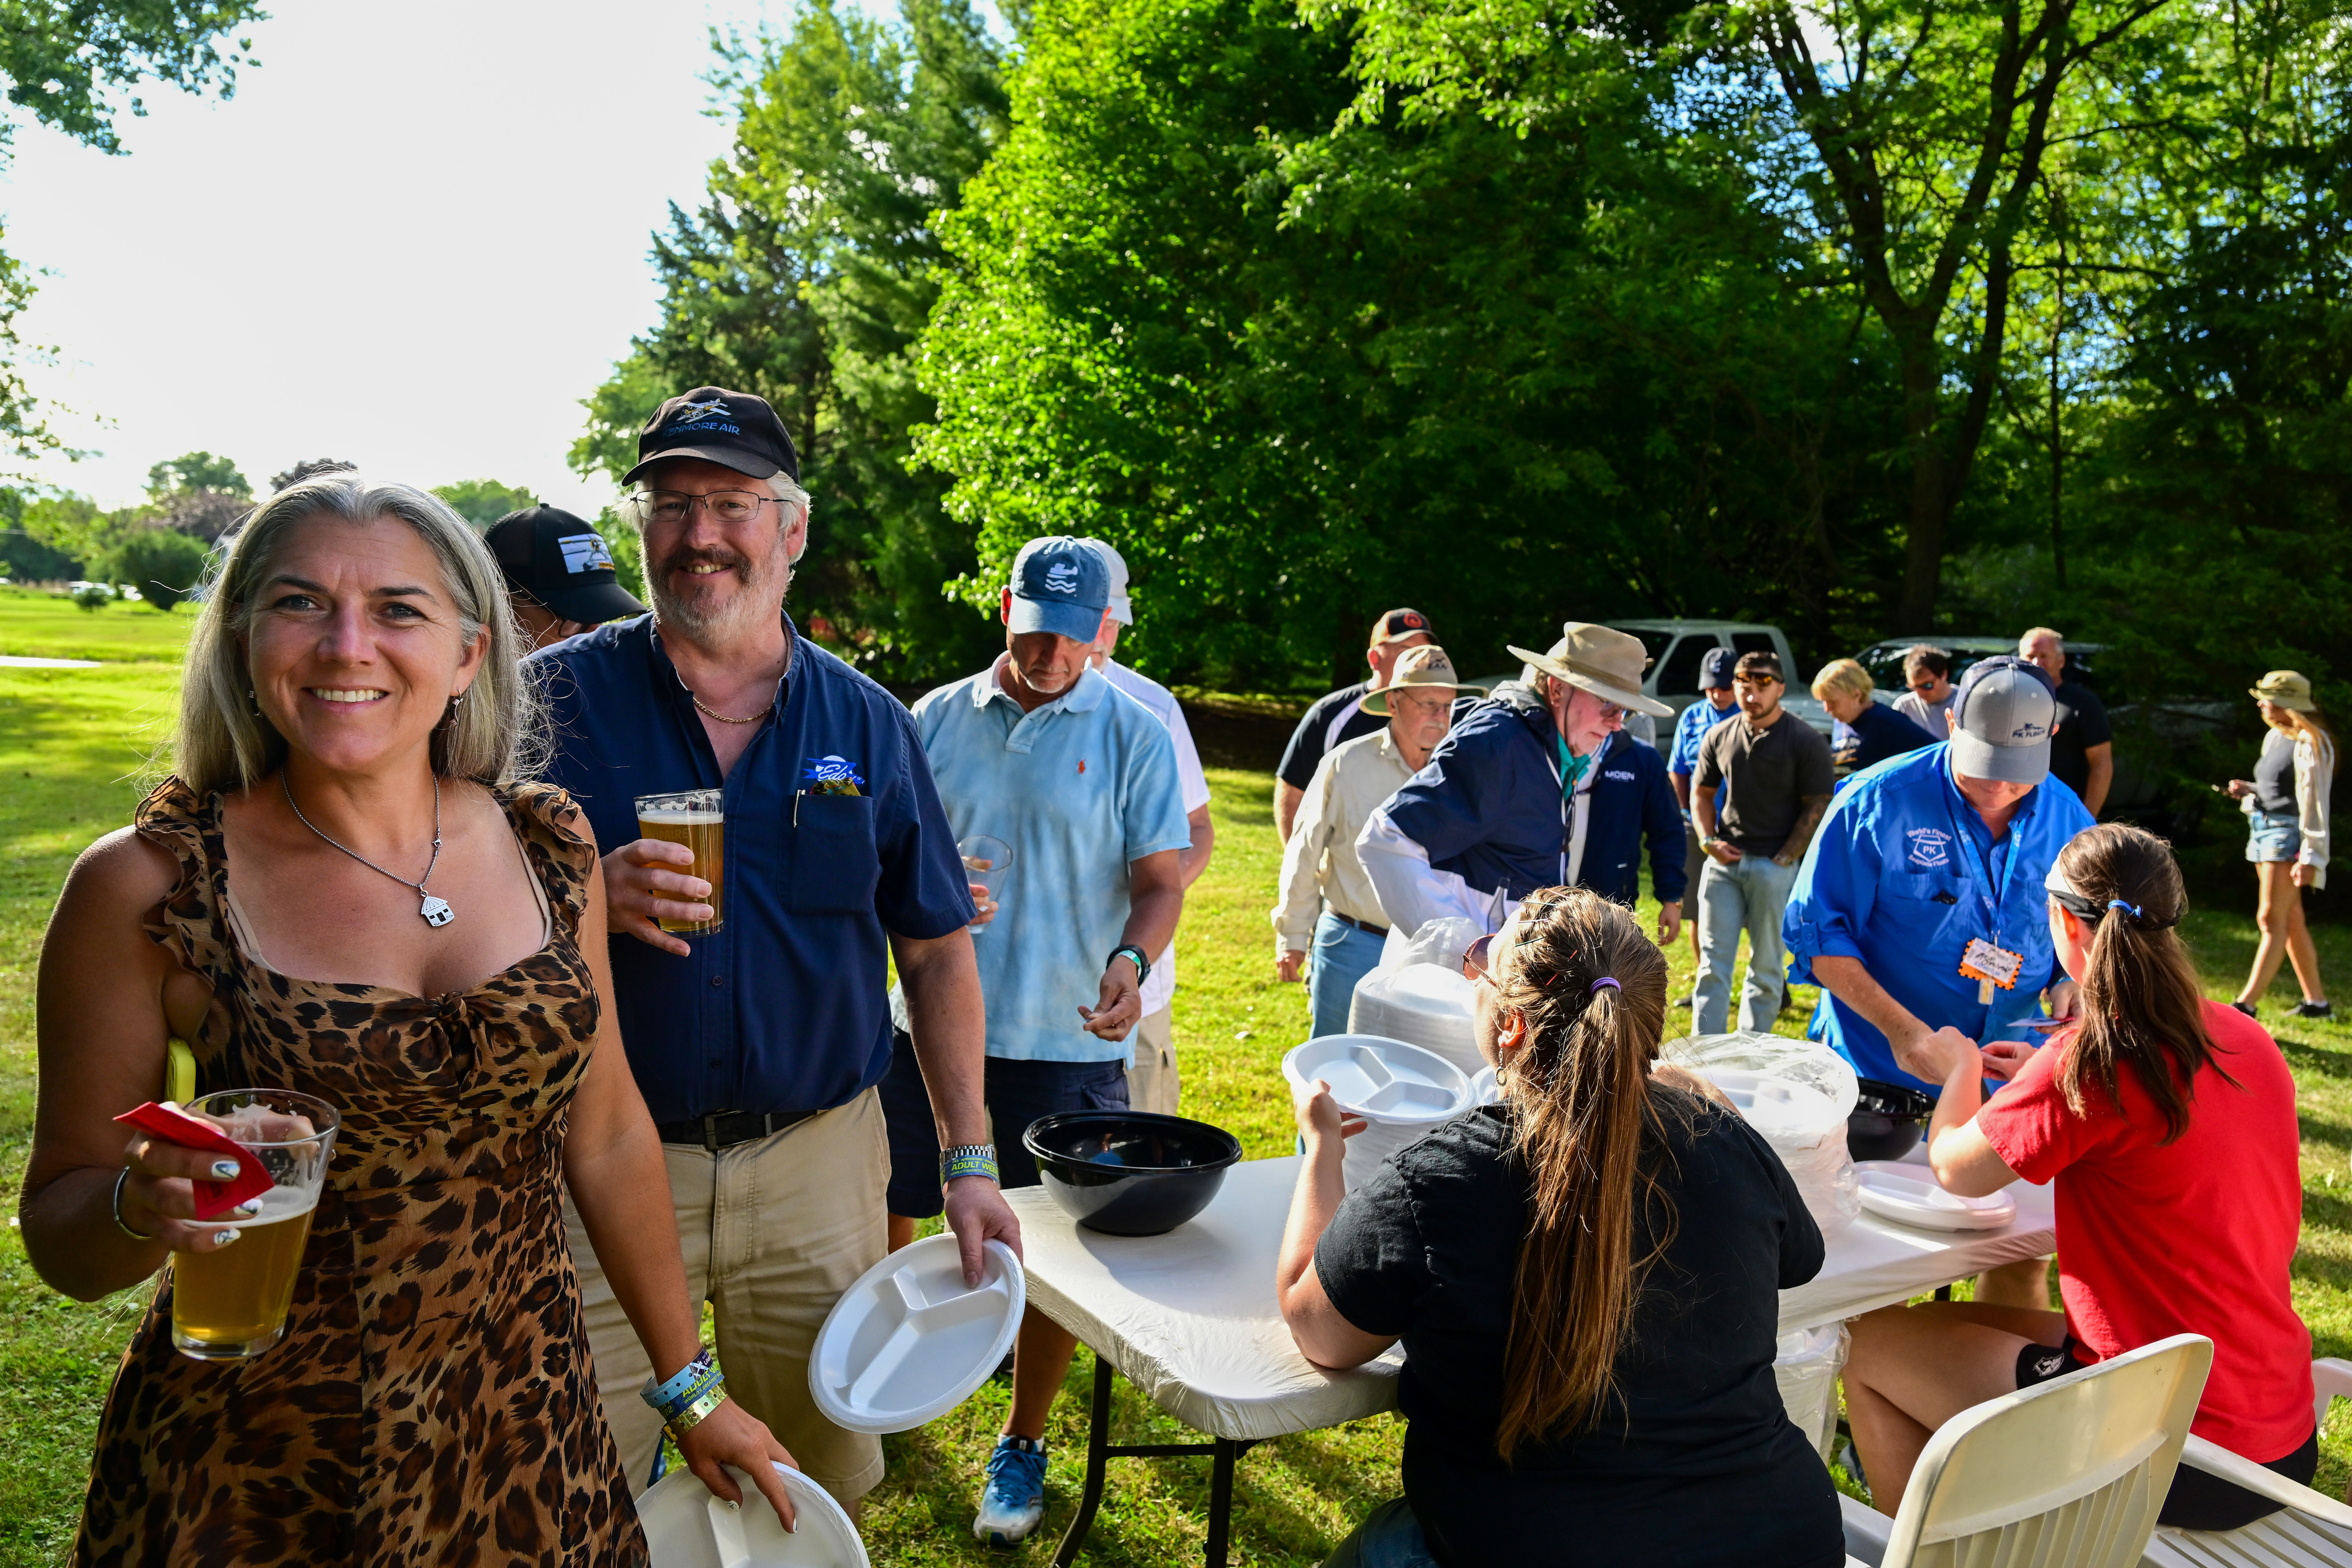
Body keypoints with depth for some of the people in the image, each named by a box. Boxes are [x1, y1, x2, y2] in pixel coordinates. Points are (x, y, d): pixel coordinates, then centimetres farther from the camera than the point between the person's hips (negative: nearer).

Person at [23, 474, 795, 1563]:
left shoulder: (548, 847, -5)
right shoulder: (146, 888, -13)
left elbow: (608, 1139, 3)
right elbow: (62, 1240, -4)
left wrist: (690, 1390, 8)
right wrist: (143, 1203, -27)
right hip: (255, 1475, -2)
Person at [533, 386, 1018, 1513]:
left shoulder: (869, 725, 2)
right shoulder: (557, 695, -3)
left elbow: (935, 952, 5)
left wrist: (968, 1161, 1)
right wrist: (590, 899, -24)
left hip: (818, 1162, 2)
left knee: (824, 1484, 18)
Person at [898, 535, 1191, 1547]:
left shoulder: (1134, 734, -1)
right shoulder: (936, 721, 5)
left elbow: (1160, 879, -3)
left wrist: (1132, 958, -22)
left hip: (1068, 1039, -2)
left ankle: (1022, 1446, 29)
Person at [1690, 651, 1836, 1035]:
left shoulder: (1805, 741, -4)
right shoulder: (1719, 737, 8)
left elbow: (1818, 806, -5)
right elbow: (1701, 792, 17)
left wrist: (1783, 859, -10)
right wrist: (1709, 841, 2)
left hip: (1775, 865, -3)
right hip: (1723, 862, 3)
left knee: (1767, 966, 6)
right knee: (1713, 962, 1)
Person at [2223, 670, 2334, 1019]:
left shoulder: (2309, 742, -13)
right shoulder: (2275, 737, 14)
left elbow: (2313, 802, -17)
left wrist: (2310, 857, -20)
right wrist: (2249, 791, 5)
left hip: (2288, 834, -10)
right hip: (2265, 830, 10)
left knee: (2271, 919, -11)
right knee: (2290, 922, 15)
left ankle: (2245, 1005, -14)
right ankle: (2316, 1000, 25)